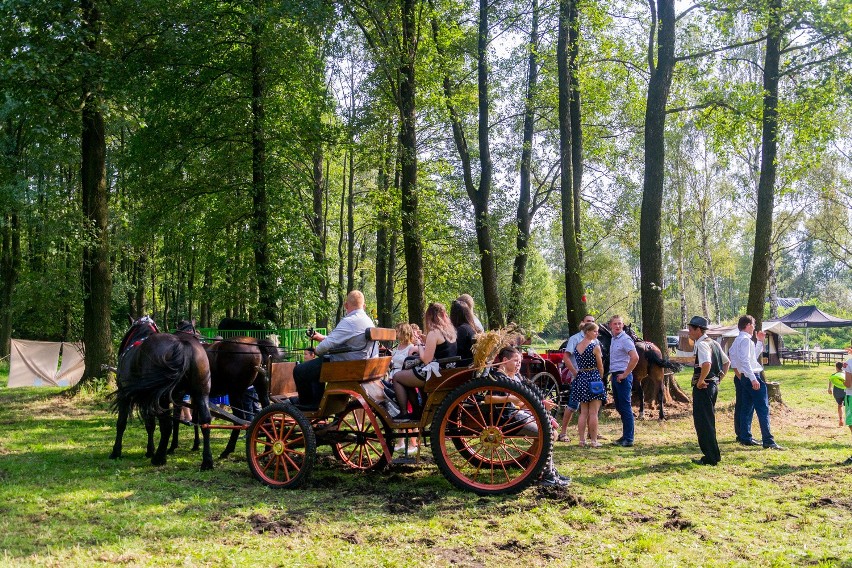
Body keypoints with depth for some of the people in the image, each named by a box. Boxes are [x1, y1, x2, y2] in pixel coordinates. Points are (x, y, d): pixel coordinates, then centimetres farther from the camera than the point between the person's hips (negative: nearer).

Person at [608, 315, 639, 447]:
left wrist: (625, 374, -20)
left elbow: (635, 358, -25)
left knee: (625, 407, -7)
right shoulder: (613, 339, 14)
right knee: (619, 407, 13)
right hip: (615, 377, 9)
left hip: (623, 377, -9)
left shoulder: (625, 339, -13)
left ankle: (628, 439, -4)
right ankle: (625, 436, 22)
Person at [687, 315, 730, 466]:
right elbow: (727, 362, 24)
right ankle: (713, 455, 25)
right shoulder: (713, 343, 14)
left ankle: (710, 458, 1)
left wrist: (700, 380, -21)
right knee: (708, 421, 18)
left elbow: (707, 364, -33)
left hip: (703, 387, -10)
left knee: (703, 422, -3)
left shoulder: (701, 344, -16)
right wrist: (719, 378, 18)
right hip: (713, 385, 10)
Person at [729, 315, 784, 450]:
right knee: (763, 409, -8)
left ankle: (745, 438, 15)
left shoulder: (738, 340, 17)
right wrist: (753, 378, -27)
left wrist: (760, 341, 23)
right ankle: (768, 441, -9)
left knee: (746, 409, 12)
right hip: (753, 377, -10)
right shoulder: (745, 339, -13)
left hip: (746, 378, 10)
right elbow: (745, 360, -23)